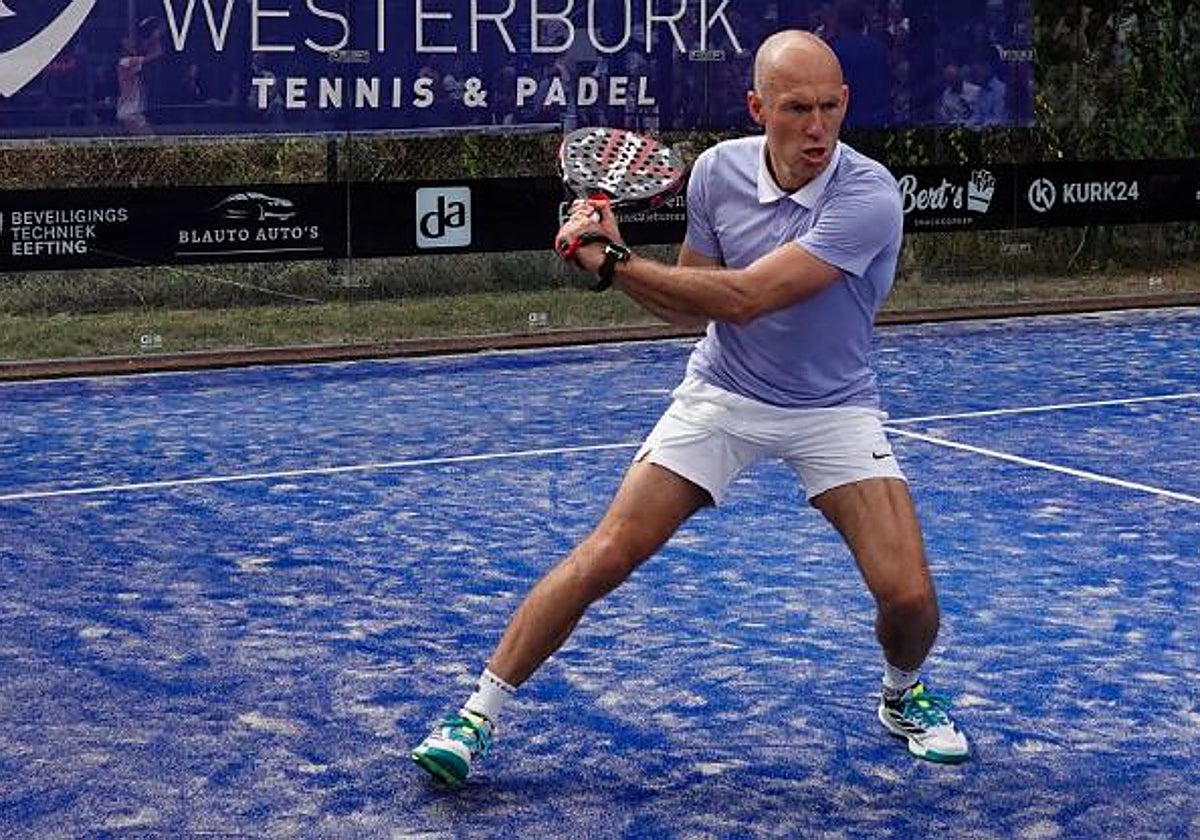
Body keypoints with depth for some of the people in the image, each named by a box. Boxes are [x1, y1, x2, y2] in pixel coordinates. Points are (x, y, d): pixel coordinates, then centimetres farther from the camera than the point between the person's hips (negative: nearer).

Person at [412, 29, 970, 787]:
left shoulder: (868, 196, -26)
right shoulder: (718, 170, -10)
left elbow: (741, 298, -31)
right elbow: (693, 305, 1)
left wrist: (613, 261, -26)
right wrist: (616, 257, -16)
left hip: (835, 409, -2)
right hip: (722, 394, 2)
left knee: (908, 594, -14)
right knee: (603, 558, -9)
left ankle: (903, 696, 22)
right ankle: (478, 716, 4)